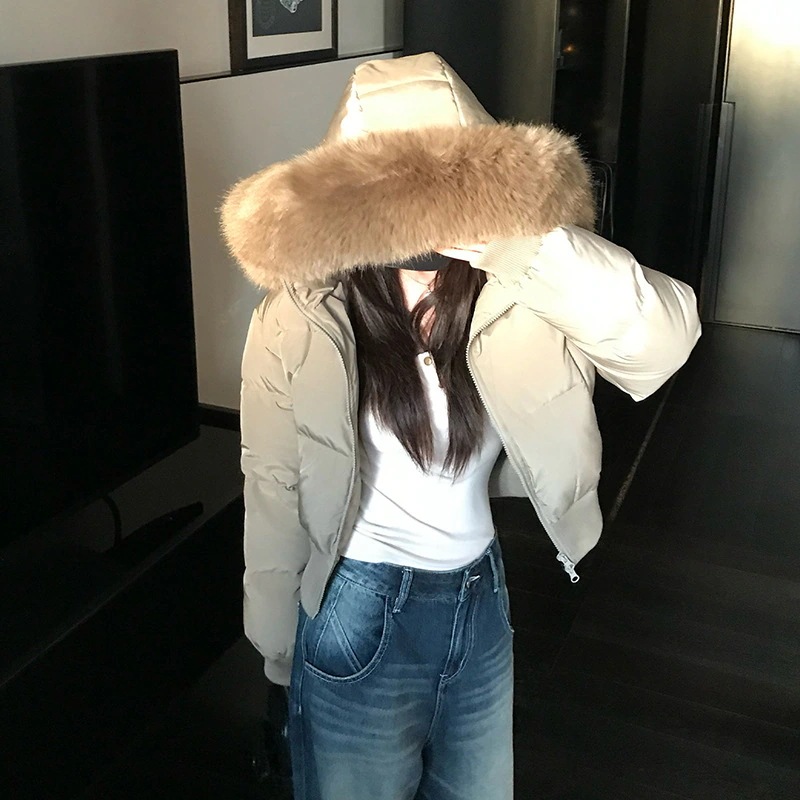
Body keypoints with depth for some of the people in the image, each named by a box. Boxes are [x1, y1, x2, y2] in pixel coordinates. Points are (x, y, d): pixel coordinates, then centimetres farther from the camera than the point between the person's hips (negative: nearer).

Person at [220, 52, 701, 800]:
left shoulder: (510, 297, -11)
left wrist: (521, 242, -34)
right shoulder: (299, 324, -18)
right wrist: (280, 646, -1)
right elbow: (274, 494, -10)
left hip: (483, 603, 4)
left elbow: (667, 334, -25)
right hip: (361, 617, -3)